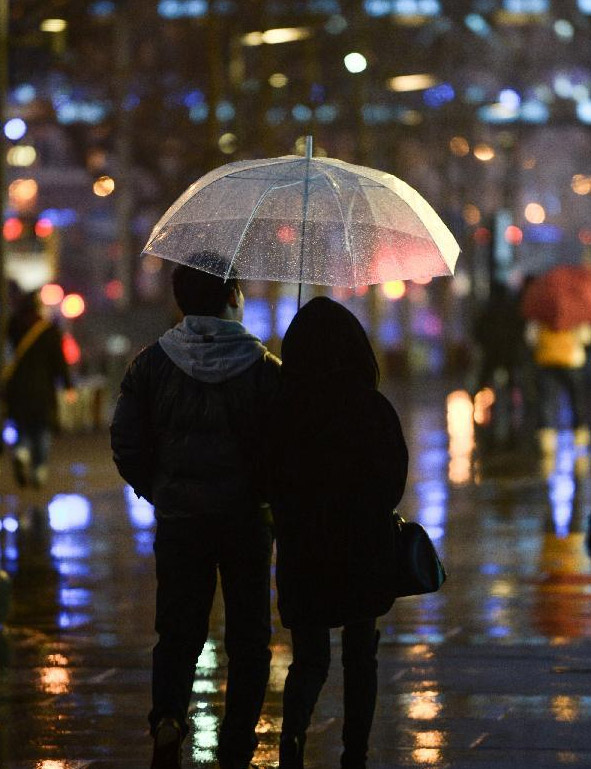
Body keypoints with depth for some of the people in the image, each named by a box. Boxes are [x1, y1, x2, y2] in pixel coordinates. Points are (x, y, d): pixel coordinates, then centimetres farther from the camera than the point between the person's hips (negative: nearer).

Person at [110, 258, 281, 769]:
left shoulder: (152, 364, -1)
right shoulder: (264, 369, -8)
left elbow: (127, 442, 0)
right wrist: (269, 497, 9)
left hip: (178, 517, 2)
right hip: (246, 518, -2)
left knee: (178, 631, 11)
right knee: (248, 637, 9)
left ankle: (168, 714, -16)